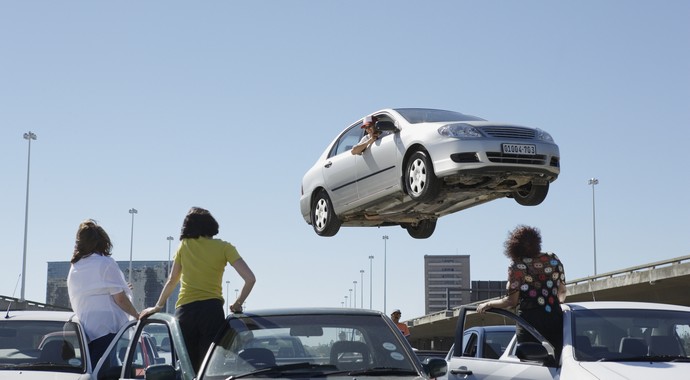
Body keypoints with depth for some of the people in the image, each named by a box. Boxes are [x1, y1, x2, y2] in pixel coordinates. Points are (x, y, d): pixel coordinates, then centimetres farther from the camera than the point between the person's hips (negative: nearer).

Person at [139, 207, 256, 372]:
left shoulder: (184, 245, 12)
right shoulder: (224, 247, 6)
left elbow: (171, 281, 21)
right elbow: (250, 278, -3)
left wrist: (158, 306, 33)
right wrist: (237, 304, 7)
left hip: (184, 310, 2)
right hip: (212, 309, -2)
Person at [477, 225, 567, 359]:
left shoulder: (517, 267, -5)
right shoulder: (553, 260, 8)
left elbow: (512, 301, -6)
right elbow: (562, 292, 16)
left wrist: (488, 304, 7)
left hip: (531, 319, -4)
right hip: (555, 319, 4)